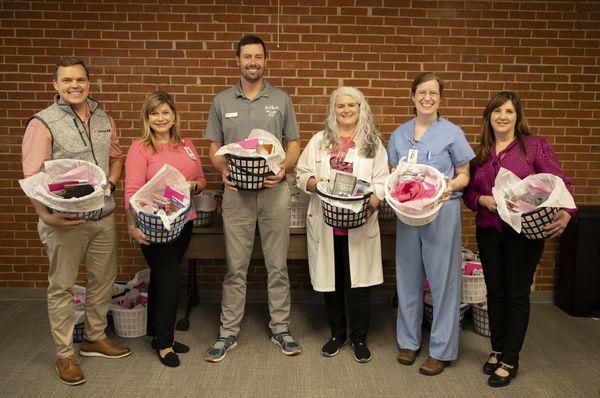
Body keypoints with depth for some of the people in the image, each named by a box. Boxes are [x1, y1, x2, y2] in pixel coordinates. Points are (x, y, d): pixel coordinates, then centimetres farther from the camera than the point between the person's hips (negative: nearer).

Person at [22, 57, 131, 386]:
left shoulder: (103, 119, 9)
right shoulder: (43, 123, -8)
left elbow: (116, 157, 20)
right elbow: (31, 177, -13)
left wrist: (109, 183, 0)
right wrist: (47, 216, -25)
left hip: (104, 216, 6)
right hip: (65, 221, -6)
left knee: (103, 279, 16)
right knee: (62, 286, 5)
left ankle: (95, 338, 35)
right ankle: (65, 355, 19)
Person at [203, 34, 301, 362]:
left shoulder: (281, 99, 8)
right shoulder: (222, 101, 9)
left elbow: (294, 145, 8)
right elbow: (214, 147, 10)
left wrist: (283, 169, -11)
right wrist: (223, 170, -10)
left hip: (274, 191, 0)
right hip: (236, 191, 0)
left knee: (277, 264, 7)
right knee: (235, 266, 5)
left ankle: (280, 328, 20)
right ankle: (228, 332, 16)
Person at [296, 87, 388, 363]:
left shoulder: (373, 143, 7)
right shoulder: (319, 140, 11)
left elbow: (381, 183, 1)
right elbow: (301, 174, 8)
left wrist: (369, 206, -17)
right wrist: (317, 183, -13)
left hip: (359, 225, -1)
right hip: (325, 223, 2)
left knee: (358, 283, 2)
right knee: (330, 280, 10)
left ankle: (359, 338, 20)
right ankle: (337, 334, 28)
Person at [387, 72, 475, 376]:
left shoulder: (452, 133, 1)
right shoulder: (399, 135, 11)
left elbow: (464, 175, 4)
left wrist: (451, 185, -18)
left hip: (442, 211, -3)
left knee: (442, 278, 0)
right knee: (408, 277, 10)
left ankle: (442, 350, 13)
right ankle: (409, 341, 25)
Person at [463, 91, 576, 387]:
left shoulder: (535, 146, -5)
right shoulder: (480, 152, 8)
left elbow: (559, 183, -11)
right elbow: (469, 191, 11)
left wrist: (565, 213, -29)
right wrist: (483, 200, -11)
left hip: (524, 232, -4)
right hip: (488, 232, 4)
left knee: (517, 294, 5)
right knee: (495, 293, 13)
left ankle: (510, 360, 19)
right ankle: (497, 351, 30)